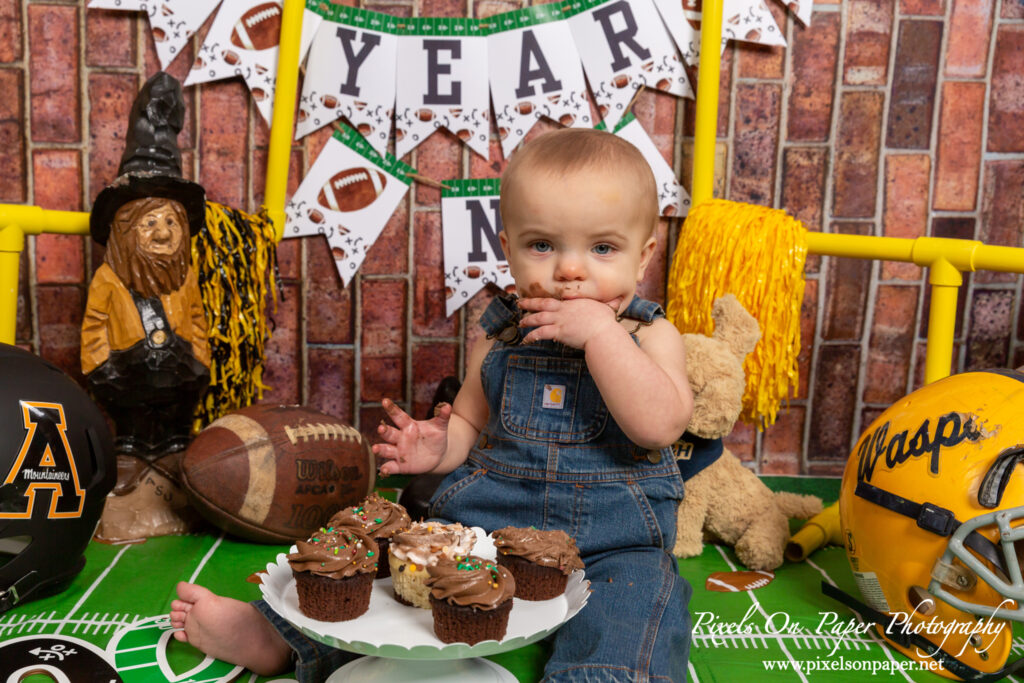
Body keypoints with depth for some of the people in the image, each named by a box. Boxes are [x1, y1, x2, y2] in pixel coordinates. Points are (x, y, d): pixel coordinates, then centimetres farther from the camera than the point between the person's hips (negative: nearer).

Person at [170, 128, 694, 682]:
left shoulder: (650, 337, -3)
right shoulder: (499, 336, 6)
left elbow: (660, 426, -21)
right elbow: (470, 422, 19)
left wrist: (600, 333, -24)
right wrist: (440, 447, -4)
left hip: (611, 540, -2)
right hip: (485, 520, 3)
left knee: (636, 594, -32)